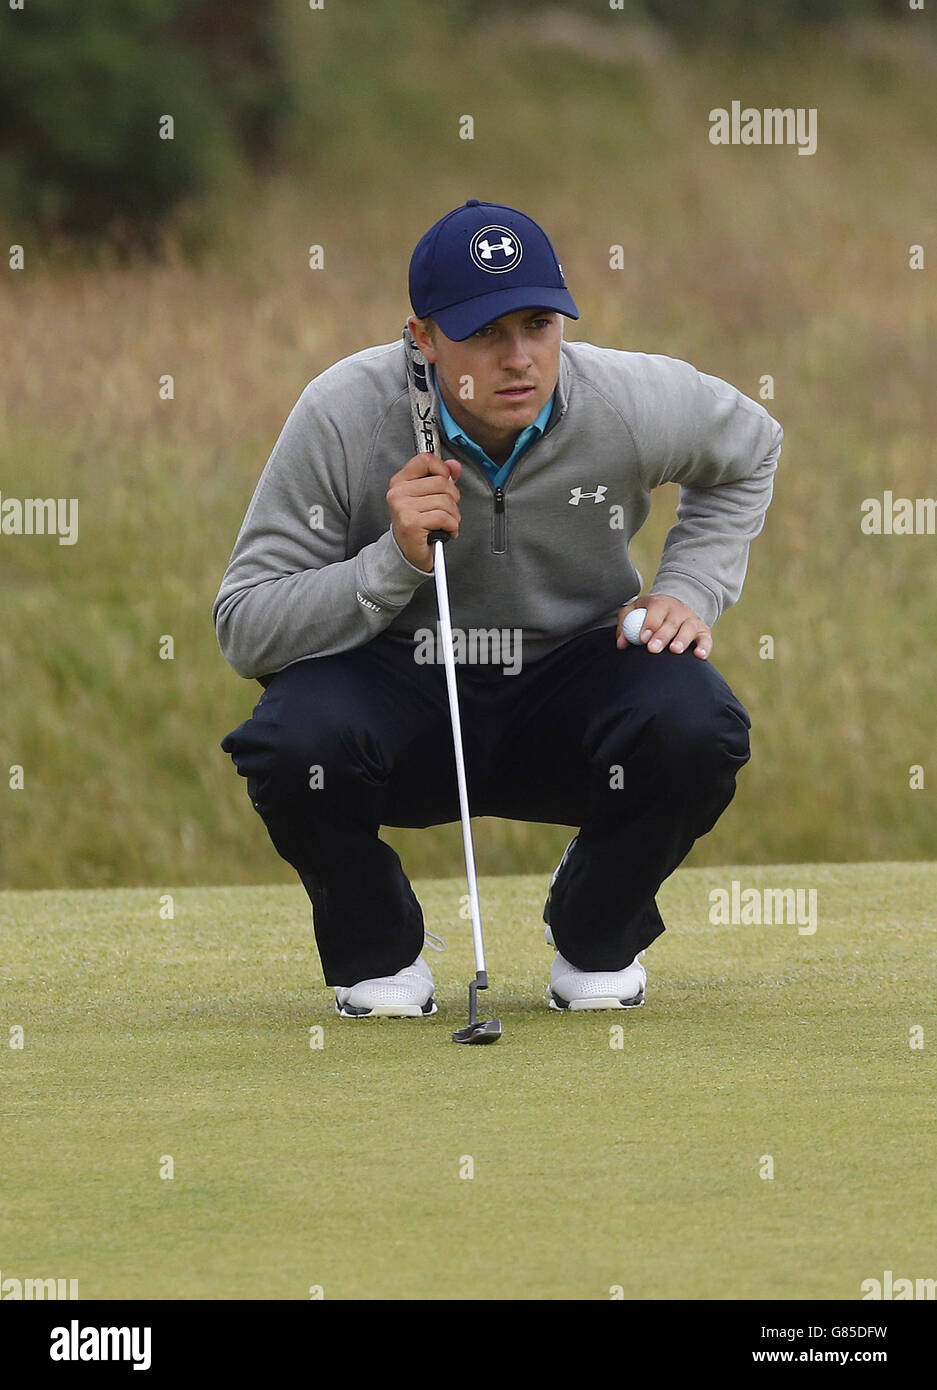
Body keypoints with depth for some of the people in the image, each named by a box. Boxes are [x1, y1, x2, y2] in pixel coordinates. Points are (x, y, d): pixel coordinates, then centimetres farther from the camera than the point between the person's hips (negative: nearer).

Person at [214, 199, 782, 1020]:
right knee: (296, 741, -34)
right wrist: (396, 562, -32)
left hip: (567, 690, 1)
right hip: (394, 695, -1)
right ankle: (379, 953, 0)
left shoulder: (632, 404, -14)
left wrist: (690, 592, -4)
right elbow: (243, 631, -19)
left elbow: (750, 448, 11)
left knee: (693, 727, -30)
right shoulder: (342, 419, -20)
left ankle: (598, 941, 3)